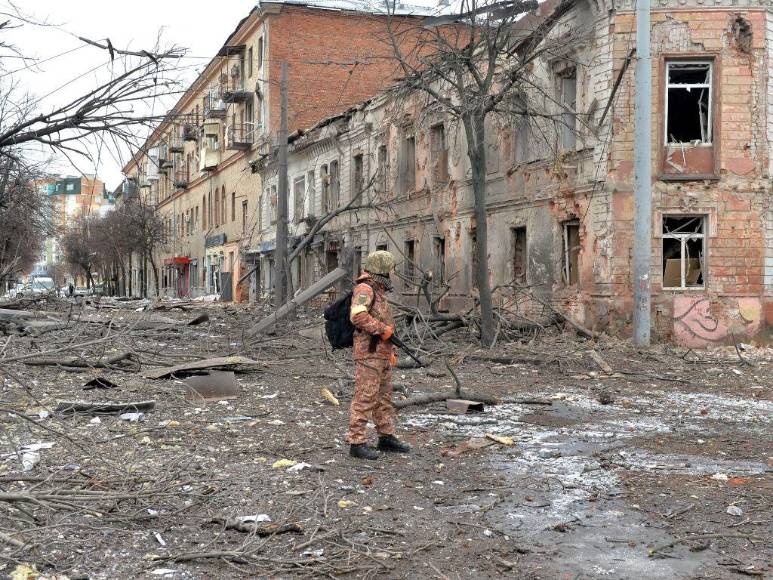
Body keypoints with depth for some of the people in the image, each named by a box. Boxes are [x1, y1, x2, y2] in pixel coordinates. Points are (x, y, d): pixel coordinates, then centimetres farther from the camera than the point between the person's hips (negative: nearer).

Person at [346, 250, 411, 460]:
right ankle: (356, 442, -7)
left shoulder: (378, 291, 20)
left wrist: (390, 351, 26)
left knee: (384, 398, 16)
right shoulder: (364, 289, -12)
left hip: (382, 354, 10)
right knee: (364, 398, -9)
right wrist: (382, 328, -22)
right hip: (368, 353, -10)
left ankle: (386, 437, 25)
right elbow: (358, 316, -28)